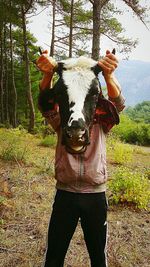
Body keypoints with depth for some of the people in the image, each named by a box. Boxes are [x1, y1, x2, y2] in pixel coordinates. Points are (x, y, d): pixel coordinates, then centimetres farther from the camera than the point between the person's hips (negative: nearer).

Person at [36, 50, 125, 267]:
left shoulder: (101, 121, 1)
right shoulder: (62, 121, 2)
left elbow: (117, 103, -18)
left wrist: (108, 76, -39)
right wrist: (48, 75, -39)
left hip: (96, 194, 0)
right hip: (65, 193, 0)